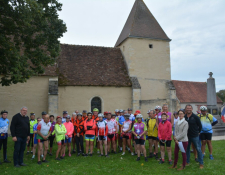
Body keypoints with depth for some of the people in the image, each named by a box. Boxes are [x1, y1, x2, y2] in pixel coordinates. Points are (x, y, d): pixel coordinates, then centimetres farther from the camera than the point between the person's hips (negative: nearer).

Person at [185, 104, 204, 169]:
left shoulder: (195, 117, -8)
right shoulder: (184, 117, -1)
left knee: (198, 149, 2)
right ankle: (187, 162, 27)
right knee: (186, 149, 12)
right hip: (186, 136, 3)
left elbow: (200, 125, 1)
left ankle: (201, 163, 15)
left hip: (194, 136, -3)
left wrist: (198, 132, 7)